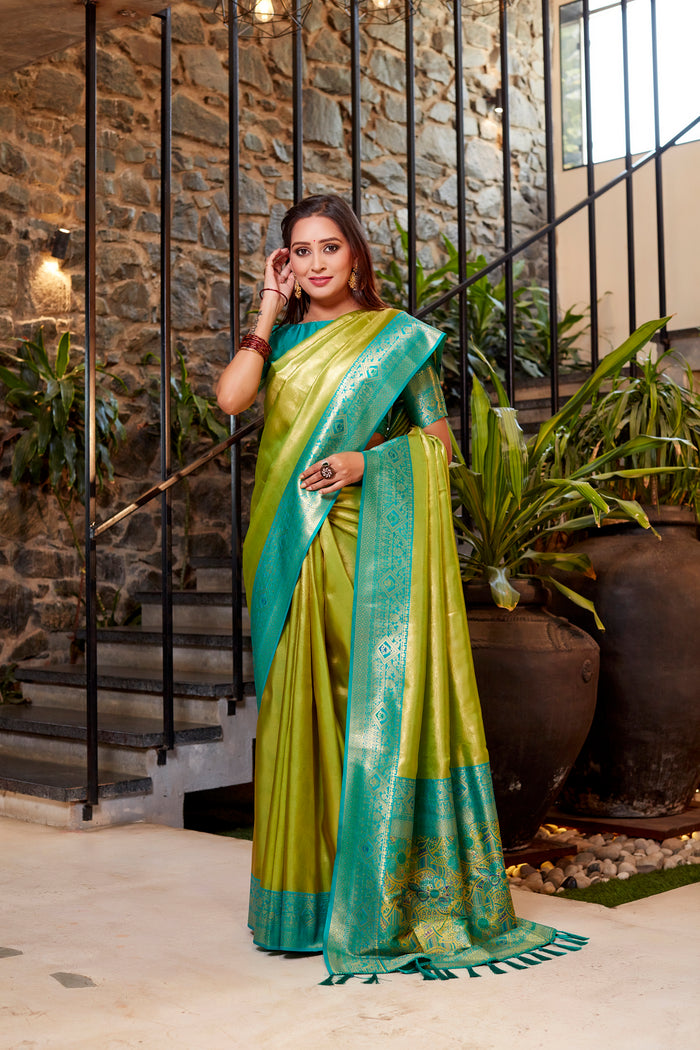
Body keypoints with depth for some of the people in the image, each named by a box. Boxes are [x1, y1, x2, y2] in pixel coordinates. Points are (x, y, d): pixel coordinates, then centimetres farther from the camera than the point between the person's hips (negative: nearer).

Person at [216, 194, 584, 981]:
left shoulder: (396, 336, 6)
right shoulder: (283, 340, 15)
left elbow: (438, 438, 4)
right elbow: (230, 398, -4)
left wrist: (364, 459, -12)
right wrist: (270, 309, 2)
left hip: (373, 539, -3)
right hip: (295, 548, 3)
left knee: (380, 695, -6)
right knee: (302, 703, 2)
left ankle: (385, 896, 1)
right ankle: (307, 885, 11)